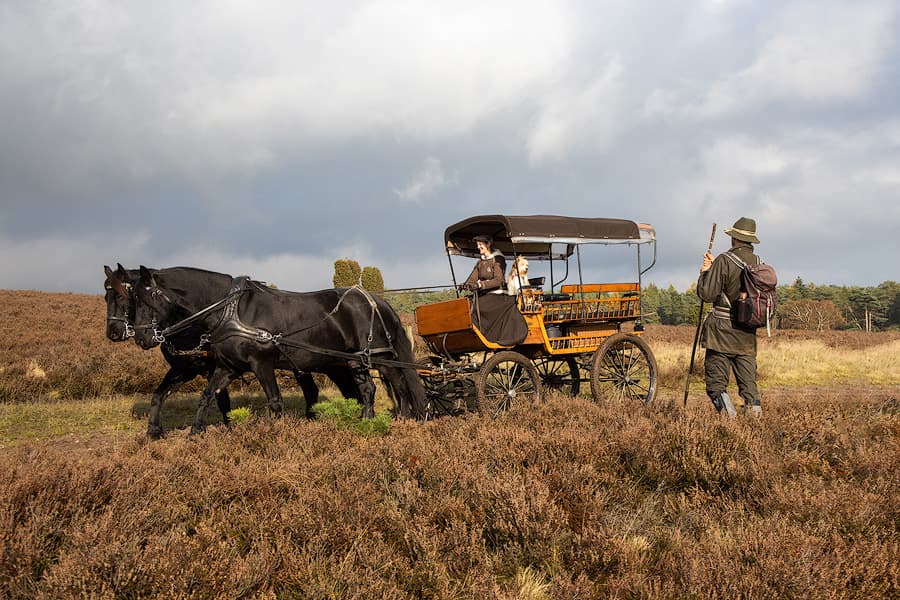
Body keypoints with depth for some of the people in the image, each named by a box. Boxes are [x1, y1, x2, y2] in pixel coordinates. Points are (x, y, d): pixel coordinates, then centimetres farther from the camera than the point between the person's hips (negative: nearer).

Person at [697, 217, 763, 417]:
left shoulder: (724, 261, -12)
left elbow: (707, 294, -15)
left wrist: (705, 272, 4)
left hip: (722, 332, -5)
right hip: (748, 334, 5)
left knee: (716, 384, 0)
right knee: (749, 384, 10)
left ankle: (729, 416, -19)